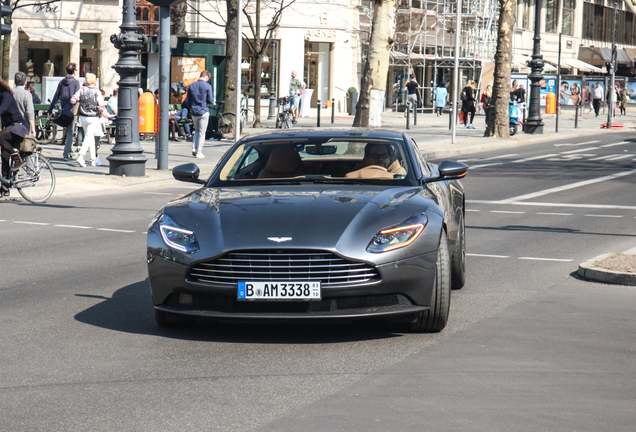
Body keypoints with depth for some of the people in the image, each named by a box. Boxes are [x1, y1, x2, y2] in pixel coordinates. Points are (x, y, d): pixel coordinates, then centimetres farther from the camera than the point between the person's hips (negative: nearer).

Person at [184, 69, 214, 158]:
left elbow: (187, 101, 8)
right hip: (203, 112, -4)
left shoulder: (191, 86, 4)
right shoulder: (207, 86, -9)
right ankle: (199, 152, 1)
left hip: (194, 112, 4)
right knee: (202, 132, 3)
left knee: (196, 130, 22)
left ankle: (194, 148, 8)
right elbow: (211, 100, -8)